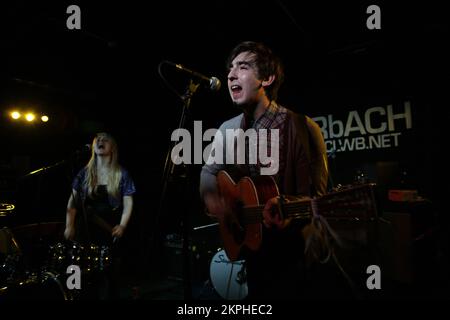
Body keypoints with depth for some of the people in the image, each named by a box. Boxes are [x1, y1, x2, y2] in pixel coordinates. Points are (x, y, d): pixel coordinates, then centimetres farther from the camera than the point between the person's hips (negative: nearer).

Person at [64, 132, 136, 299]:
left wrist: (122, 226, -18)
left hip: (110, 231, -1)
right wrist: (69, 226, -8)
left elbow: (128, 203, -5)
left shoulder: (121, 174, -3)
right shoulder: (85, 173, 3)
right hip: (86, 231, 2)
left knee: (112, 274, 10)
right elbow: (73, 201, 3)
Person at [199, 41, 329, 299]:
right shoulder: (226, 130, 1)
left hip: (291, 246, -5)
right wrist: (210, 196, -11)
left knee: (286, 291, 11)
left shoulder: (303, 128, -17)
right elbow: (209, 172, 10)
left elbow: (316, 193, -17)